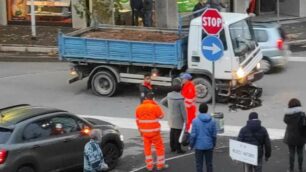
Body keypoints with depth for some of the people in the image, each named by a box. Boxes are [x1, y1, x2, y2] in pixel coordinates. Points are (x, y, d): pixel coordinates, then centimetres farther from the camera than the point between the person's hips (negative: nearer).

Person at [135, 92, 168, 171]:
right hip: (154, 132, -4)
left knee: (147, 148, 12)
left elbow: (137, 121, 8)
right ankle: (160, 165, 12)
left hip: (144, 132, 4)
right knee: (160, 147, 9)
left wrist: (140, 131, 21)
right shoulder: (155, 107, -14)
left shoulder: (139, 108, 2)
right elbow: (161, 116, 2)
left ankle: (149, 166, 15)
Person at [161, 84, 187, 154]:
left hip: (171, 117, 7)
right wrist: (185, 119, -7)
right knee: (178, 133, -1)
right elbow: (183, 110, -17)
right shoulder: (180, 99, -21)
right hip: (178, 119, -7)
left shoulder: (169, 96, -2)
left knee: (172, 132, 16)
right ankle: (178, 149, 4)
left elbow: (163, 102, 14)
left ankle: (172, 147, 24)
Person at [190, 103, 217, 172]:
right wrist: (213, 144, 14)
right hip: (209, 145, 2)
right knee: (209, 163, 12)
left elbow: (193, 135, -11)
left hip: (199, 146, -2)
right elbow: (214, 135, -1)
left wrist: (191, 145, 2)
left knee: (199, 164, 6)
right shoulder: (212, 121, -5)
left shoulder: (195, 121, -12)